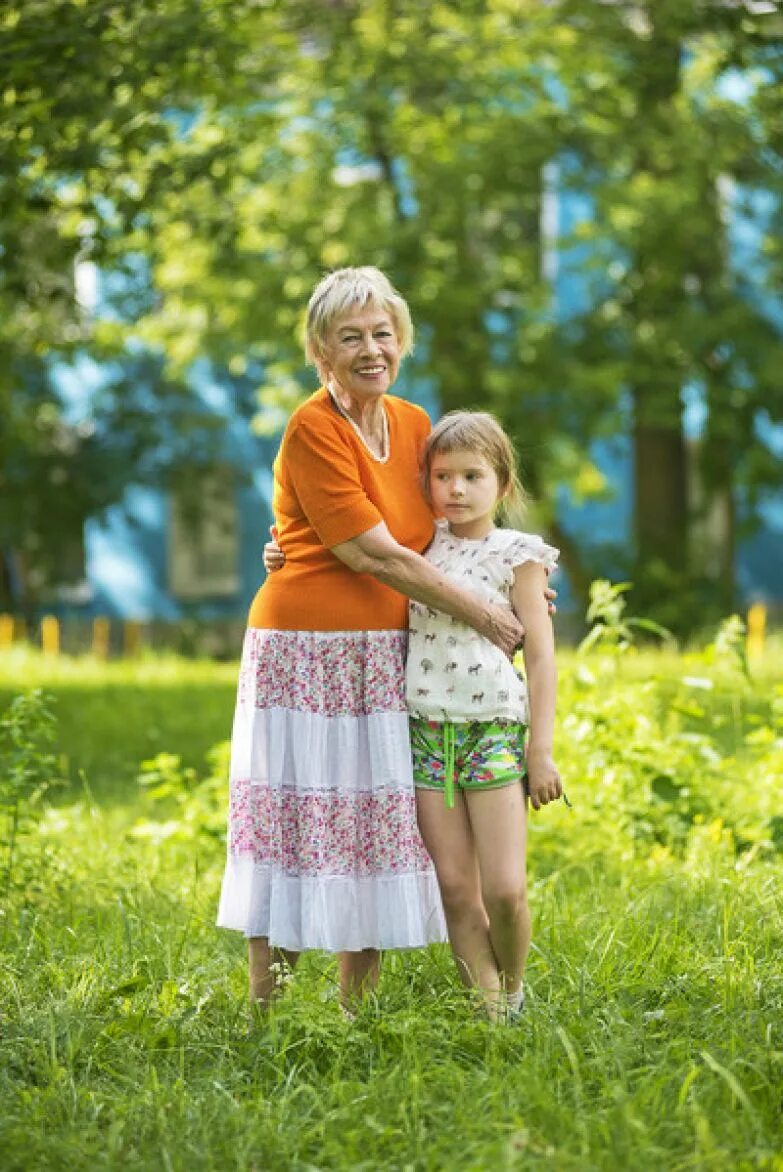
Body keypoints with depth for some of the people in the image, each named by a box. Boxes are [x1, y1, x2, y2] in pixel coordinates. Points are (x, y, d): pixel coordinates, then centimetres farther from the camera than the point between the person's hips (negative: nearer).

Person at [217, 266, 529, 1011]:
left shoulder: (414, 424, 9)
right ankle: (264, 1014, 5)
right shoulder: (312, 431, -12)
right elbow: (376, 556, -16)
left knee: (377, 838, 9)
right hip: (308, 655, -7)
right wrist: (482, 616, -11)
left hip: (388, 661, 7)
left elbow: (439, 529, 21)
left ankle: (357, 1012, 18)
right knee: (296, 834, -3)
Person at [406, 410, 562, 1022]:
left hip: (496, 729, -3)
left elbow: (541, 655, -1)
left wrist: (541, 750, -6)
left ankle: (512, 991, 15)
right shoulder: (423, 545, 9)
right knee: (455, 887, 0)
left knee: (504, 889, -9)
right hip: (427, 732, 3)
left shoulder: (516, 554, -1)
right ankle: (489, 1009, 9)